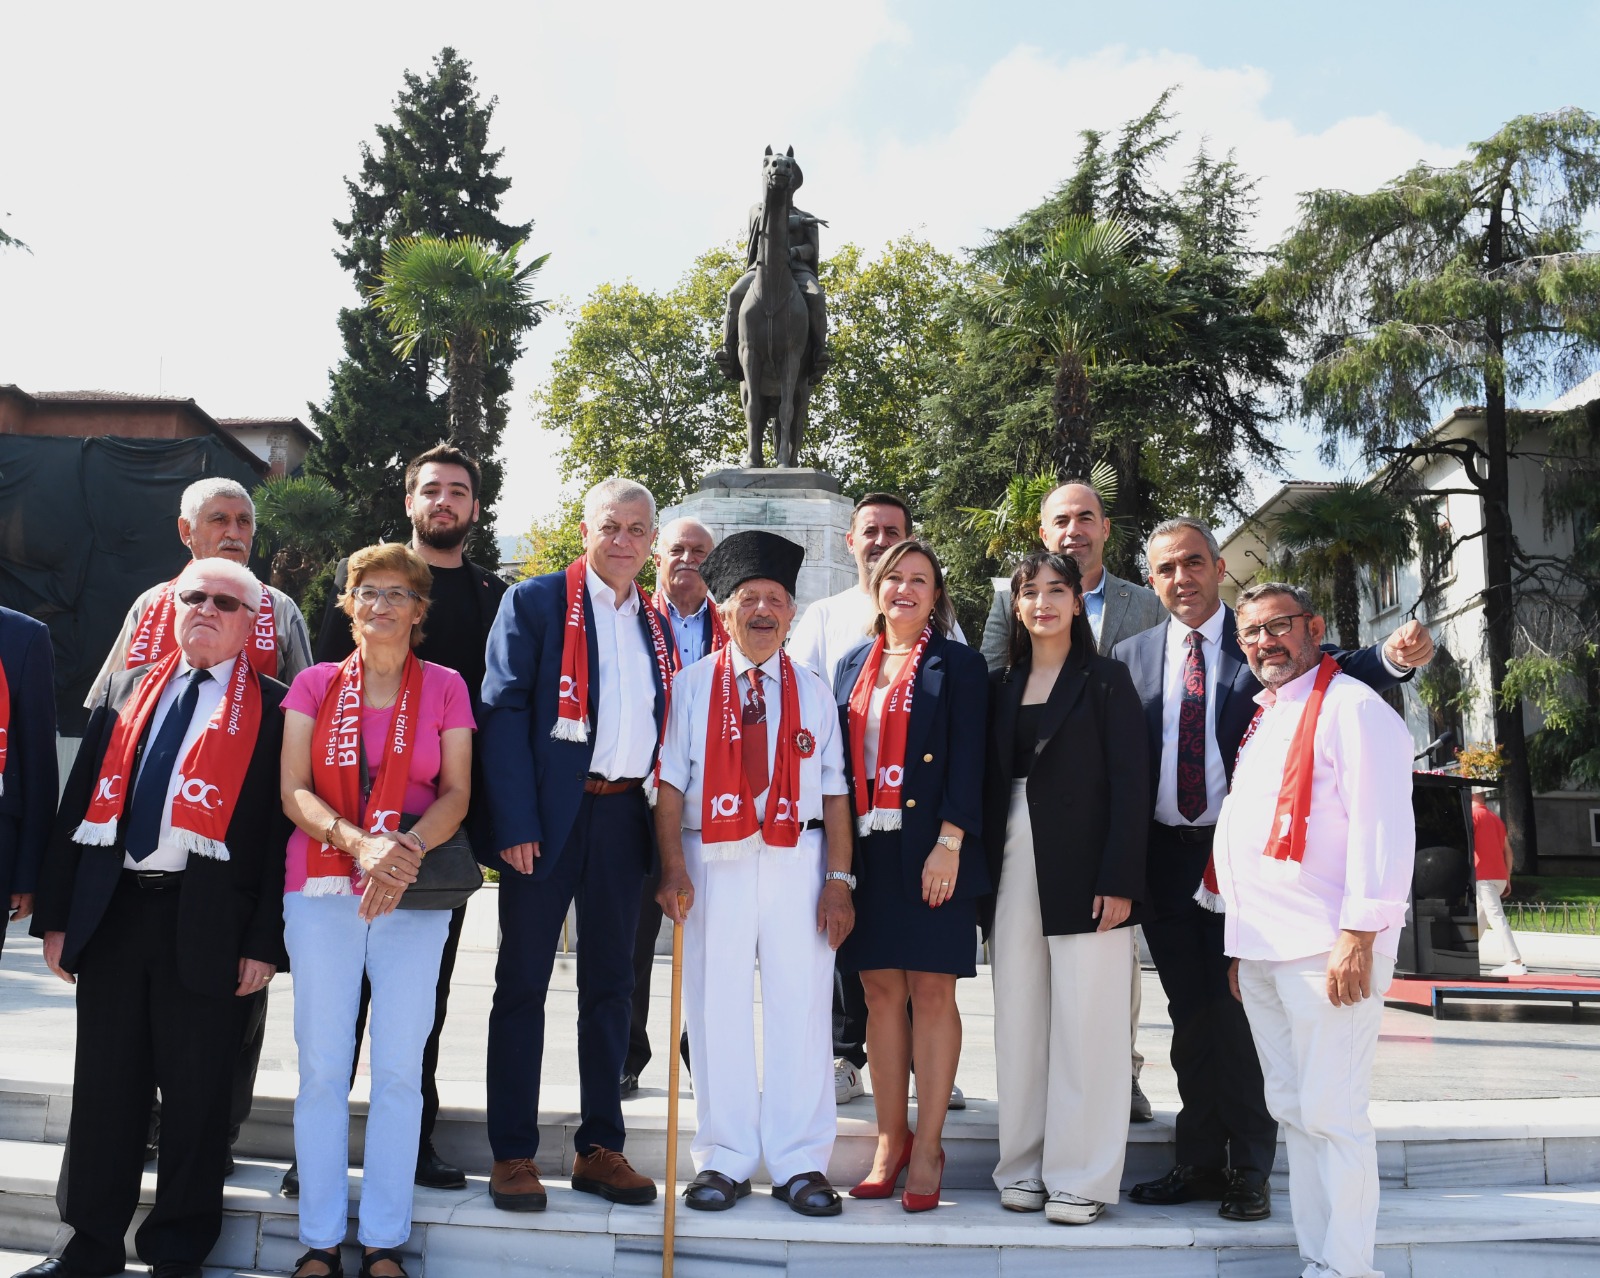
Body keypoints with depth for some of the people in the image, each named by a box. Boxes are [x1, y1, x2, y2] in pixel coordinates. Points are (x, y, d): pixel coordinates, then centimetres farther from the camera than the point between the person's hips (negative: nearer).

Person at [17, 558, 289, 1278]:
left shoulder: (274, 710, -1)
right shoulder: (125, 692, 14)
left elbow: (282, 829, -4)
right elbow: (79, 806, 13)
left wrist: (264, 942, -9)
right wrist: (55, 915, 7)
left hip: (207, 927, -4)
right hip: (110, 914, 4)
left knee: (196, 1093, 6)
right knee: (104, 1085, 12)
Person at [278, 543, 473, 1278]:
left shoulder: (443, 687, 6)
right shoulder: (315, 684, 8)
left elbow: (457, 792, 1)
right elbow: (294, 791, 0)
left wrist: (406, 849, -18)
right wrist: (358, 840, -17)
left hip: (415, 893, 0)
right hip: (322, 886, 1)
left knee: (399, 1069, 1)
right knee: (322, 1065, 2)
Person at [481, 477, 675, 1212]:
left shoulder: (656, 624, 14)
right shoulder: (534, 601, -2)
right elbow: (504, 711, -9)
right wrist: (515, 822, -17)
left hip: (624, 815, 5)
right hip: (548, 816, -5)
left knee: (610, 985, 10)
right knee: (524, 982, 3)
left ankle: (600, 1149, 21)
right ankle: (513, 1156, 12)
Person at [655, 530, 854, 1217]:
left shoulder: (813, 692, 11)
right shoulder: (692, 686, 5)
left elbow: (834, 791, 7)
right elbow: (669, 781, -1)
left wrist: (838, 879, -1)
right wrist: (673, 868, -11)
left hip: (797, 861, 1)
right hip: (713, 861, -1)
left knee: (800, 1007, 2)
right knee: (717, 1010, 3)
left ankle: (800, 1164, 13)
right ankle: (724, 1161, 15)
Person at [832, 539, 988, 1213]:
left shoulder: (958, 664, 2)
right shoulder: (852, 666, 14)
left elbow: (967, 758, -6)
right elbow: (838, 758, 12)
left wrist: (949, 843, -15)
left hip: (931, 847, -4)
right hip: (867, 849, 4)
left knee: (932, 991, 0)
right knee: (881, 991, 7)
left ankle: (927, 1146, 9)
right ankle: (889, 1140, 17)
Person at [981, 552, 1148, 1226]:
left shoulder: (1106, 679, -1)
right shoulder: (1001, 685, 12)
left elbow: (1130, 784, -6)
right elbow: (990, 783, 12)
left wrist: (1120, 882, -14)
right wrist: (985, 871, 4)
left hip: (1083, 872, -4)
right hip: (1013, 868, 5)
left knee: (1084, 1025, 0)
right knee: (1019, 1022, 9)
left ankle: (1082, 1177, 10)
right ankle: (1025, 1166, 19)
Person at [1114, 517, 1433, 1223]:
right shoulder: (1133, 654, 8)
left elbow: (1337, 671, -17)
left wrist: (1393, 655, -36)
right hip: (1165, 858, 3)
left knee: (1239, 1012, 3)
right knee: (1190, 1014, 12)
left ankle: (1249, 1171, 18)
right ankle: (1201, 1161, 25)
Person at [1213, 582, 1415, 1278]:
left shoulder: (1353, 709, -8)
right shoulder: (1264, 719, 18)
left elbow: (1382, 829, -16)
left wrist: (1358, 938, -21)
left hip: (1325, 951, -9)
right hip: (1262, 948, 9)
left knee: (1330, 1114, -4)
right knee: (1291, 1110, 14)